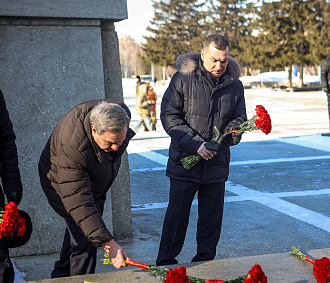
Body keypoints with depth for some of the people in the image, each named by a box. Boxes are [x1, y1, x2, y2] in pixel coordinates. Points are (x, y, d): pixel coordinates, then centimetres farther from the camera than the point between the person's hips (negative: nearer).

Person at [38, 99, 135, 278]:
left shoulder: (122, 115, -29)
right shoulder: (70, 146, -45)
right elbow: (79, 203, -47)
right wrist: (108, 244, -51)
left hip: (96, 183, 7)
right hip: (62, 184, -6)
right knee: (85, 239, -15)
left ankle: (61, 276, 41)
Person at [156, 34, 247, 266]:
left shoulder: (235, 84, 4)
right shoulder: (183, 78, -8)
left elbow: (240, 117, 13)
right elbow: (169, 116, -10)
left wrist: (232, 130, -12)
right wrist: (195, 143, -19)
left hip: (217, 163, 4)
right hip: (184, 160, -3)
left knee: (212, 217, 11)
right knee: (177, 214, 3)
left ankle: (205, 261, 26)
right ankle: (166, 262, 17)